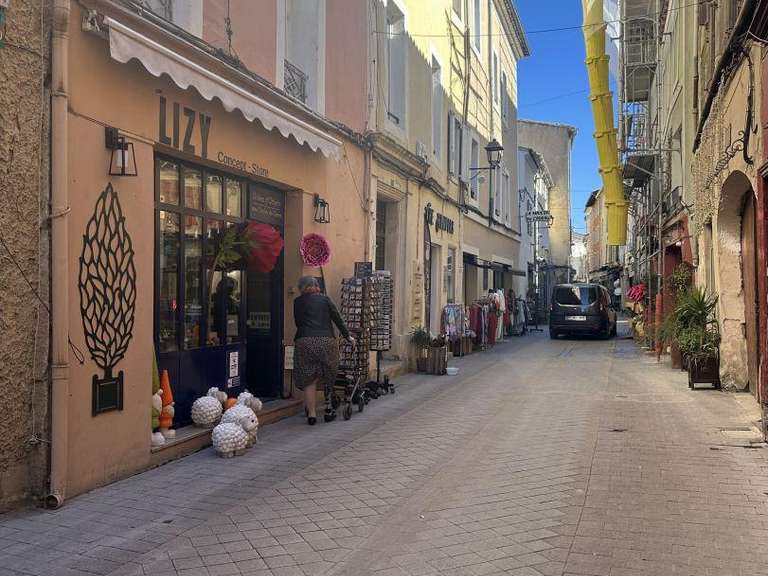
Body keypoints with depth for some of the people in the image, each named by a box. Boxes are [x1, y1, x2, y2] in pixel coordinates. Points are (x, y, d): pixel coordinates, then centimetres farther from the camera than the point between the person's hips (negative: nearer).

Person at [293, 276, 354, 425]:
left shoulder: (298, 302, 11)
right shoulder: (325, 299, 11)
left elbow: (298, 322, 16)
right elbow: (338, 319, 11)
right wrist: (347, 336, 21)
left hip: (305, 342, 0)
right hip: (326, 341, 1)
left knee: (309, 380, 3)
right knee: (327, 376, 15)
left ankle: (311, 414, 1)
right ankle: (328, 410, 20)